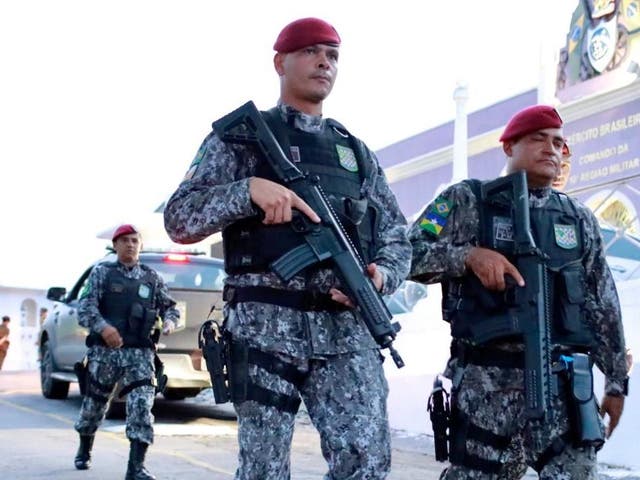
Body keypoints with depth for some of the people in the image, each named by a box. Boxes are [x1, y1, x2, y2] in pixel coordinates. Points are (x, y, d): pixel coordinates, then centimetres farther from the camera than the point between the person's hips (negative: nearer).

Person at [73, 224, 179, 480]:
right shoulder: (102, 272, 5)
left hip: (140, 352, 1)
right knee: (95, 402, 12)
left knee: (142, 403, -15)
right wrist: (102, 326, -25)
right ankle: (84, 451, 39)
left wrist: (169, 321, -4)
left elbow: (169, 305, 20)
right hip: (105, 349, -1)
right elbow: (85, 305, -6)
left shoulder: (152, 277, 13)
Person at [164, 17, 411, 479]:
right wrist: (249, 189, -18)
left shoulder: (357, 152, 21)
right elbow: (179, 219, -2)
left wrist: (382, 273, -4)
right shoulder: (241, 136, 8)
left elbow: (398, 239, 20)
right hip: (267, 325, -3)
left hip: (347, 326, 3)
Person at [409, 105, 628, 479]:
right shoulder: (467, 201, 4)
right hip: (487, 382, -3)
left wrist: (617, 380, 13)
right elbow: (409, 254, -3)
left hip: (562, 382, 3)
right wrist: (469, 255, -17)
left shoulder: (580, 219, 15)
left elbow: (604, 306, 15)